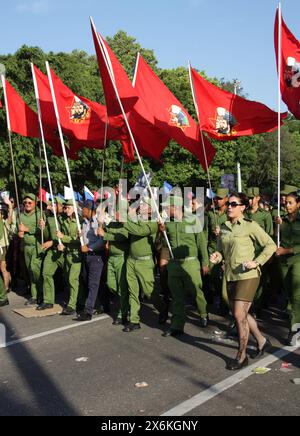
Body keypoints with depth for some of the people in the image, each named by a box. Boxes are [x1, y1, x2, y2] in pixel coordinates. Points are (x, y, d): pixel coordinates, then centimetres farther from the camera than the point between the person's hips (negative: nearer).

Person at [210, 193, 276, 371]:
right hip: (231, 276, 7)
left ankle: (242, 356, 8)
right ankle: (262, 341, 38)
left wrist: (256, 262, -16)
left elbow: (271, 245, -8)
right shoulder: (224, 228, 8)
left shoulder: (250, 226, -10)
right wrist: (217, 256, -3)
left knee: (239, 315, -7)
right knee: (242, 314, 16)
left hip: (247, 276, -7)